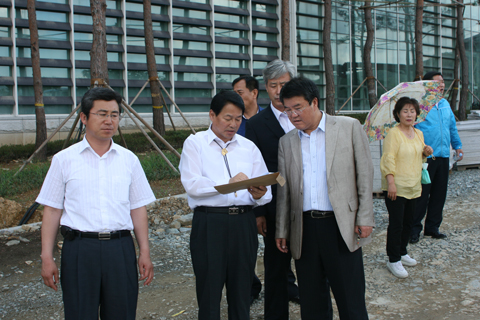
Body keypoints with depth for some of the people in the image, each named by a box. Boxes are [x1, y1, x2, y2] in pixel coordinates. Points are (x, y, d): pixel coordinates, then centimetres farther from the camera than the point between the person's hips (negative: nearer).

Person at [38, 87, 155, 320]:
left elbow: (138, 209, 9)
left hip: (121, 248, 2)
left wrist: (144, 253, 5)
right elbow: (52, 211, 3)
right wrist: (47, 257, -1)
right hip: (79, 248, -2)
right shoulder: (64, 160, 4)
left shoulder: (129, 160, 9)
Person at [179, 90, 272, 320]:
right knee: (209, 294, 4)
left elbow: (266, 192, 7)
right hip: (209, 223, -3)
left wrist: (259, 194, -16)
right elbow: (192, 184, -10)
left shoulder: (249, 147, 15)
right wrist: (229, 182, -21)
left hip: (243, 223, 3)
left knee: (241, 294, 11)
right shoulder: (195, 143, 4)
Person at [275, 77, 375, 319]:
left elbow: (365, 174, 1)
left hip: (341, 226, -3)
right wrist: (281, 231, 11)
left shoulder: (349, 127, 2)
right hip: (304, 229, 3)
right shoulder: (286, 142, 11)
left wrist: (365, 218, -4)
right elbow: (283, 191, 13)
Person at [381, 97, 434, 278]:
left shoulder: (419, 134, 11)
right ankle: (393, 260, 6)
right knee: (396, 224, -4)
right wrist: (391, 183, -23)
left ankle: (402, 253, 31)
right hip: (396, 188, -7)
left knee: (408, 223, 15)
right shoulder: (393, 133, -12)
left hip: (413, 187, 7)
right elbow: (388, 160, -16)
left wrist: (425, 152, 2)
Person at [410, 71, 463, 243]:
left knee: (439, 194, 11)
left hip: (443, 156, 7)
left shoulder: (445, 104, 16)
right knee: (421, 194, -4)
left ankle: (433, 227, 22)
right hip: (425, 157, -7)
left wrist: (457, 145, 21)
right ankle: (414, 229, 7)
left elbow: (452, 127, 25)